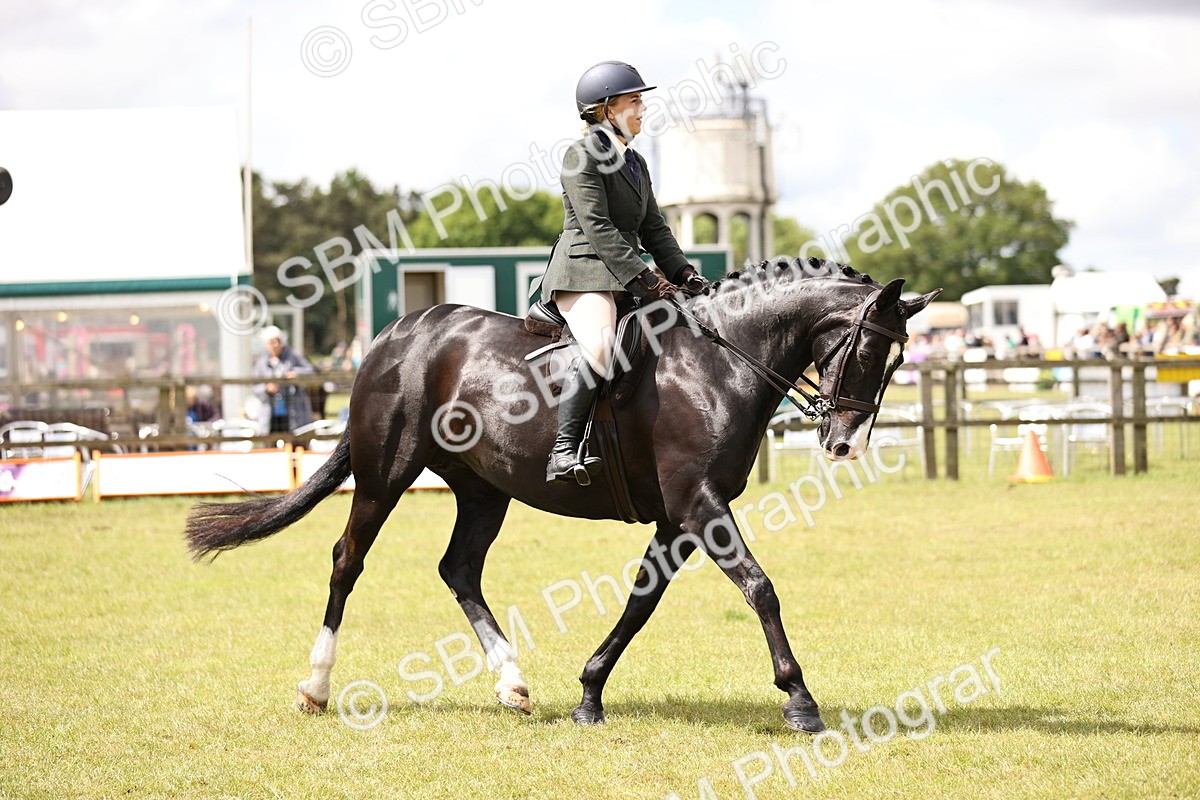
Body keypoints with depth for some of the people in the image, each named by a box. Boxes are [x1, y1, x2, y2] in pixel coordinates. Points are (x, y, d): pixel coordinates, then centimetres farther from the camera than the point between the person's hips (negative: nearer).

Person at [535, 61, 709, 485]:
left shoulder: (635, 163, 21)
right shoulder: (582, 156, -6)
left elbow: (654, 229, 21)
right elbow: (597, 228, -15)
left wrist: (683, 273, 4)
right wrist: (644, 279, -19)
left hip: (628, 274, 10)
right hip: (584, 271, -10)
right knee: (598, 349, -34)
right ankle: (563, 452, -35)